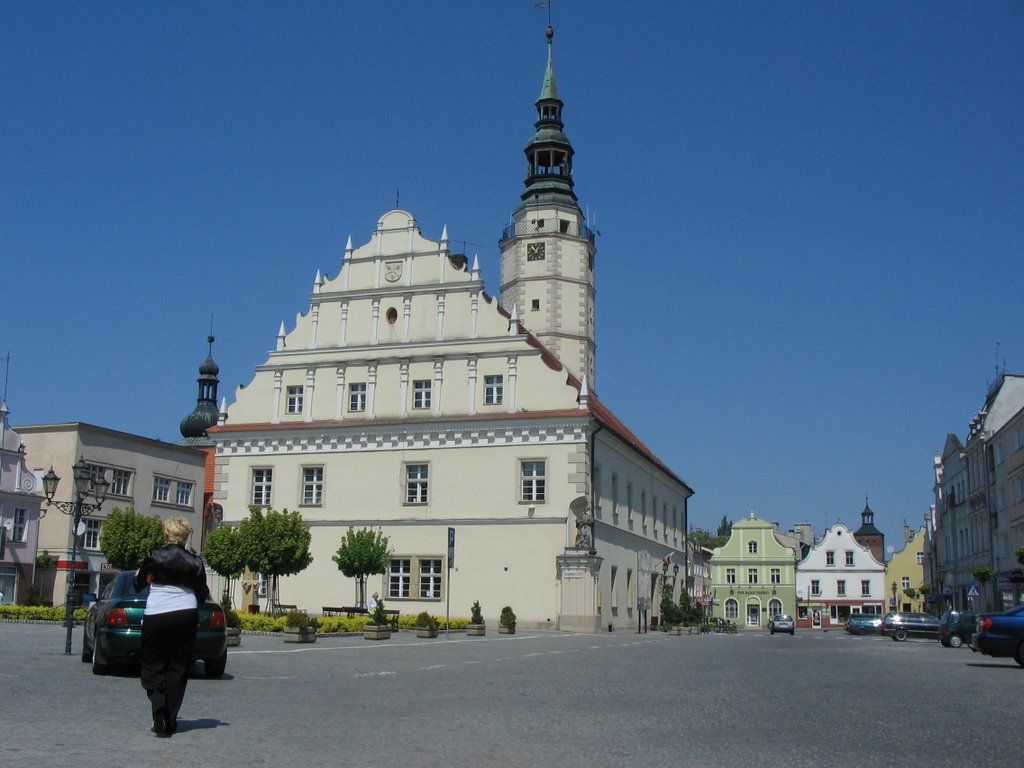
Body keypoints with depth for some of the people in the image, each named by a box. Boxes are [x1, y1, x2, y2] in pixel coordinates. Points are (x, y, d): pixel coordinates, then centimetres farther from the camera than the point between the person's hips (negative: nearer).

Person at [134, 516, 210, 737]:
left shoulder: (155, 557, -3)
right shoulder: (195, 562, 2)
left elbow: (139, 585, 9)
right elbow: (202, 595, 7)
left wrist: (138, 576, 31)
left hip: (156, 616, -2)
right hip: (185, 616, 2)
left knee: (153, 667, 7)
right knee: (178, 668, 10)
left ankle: (159, 713, -15)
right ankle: (170, 722, 9)